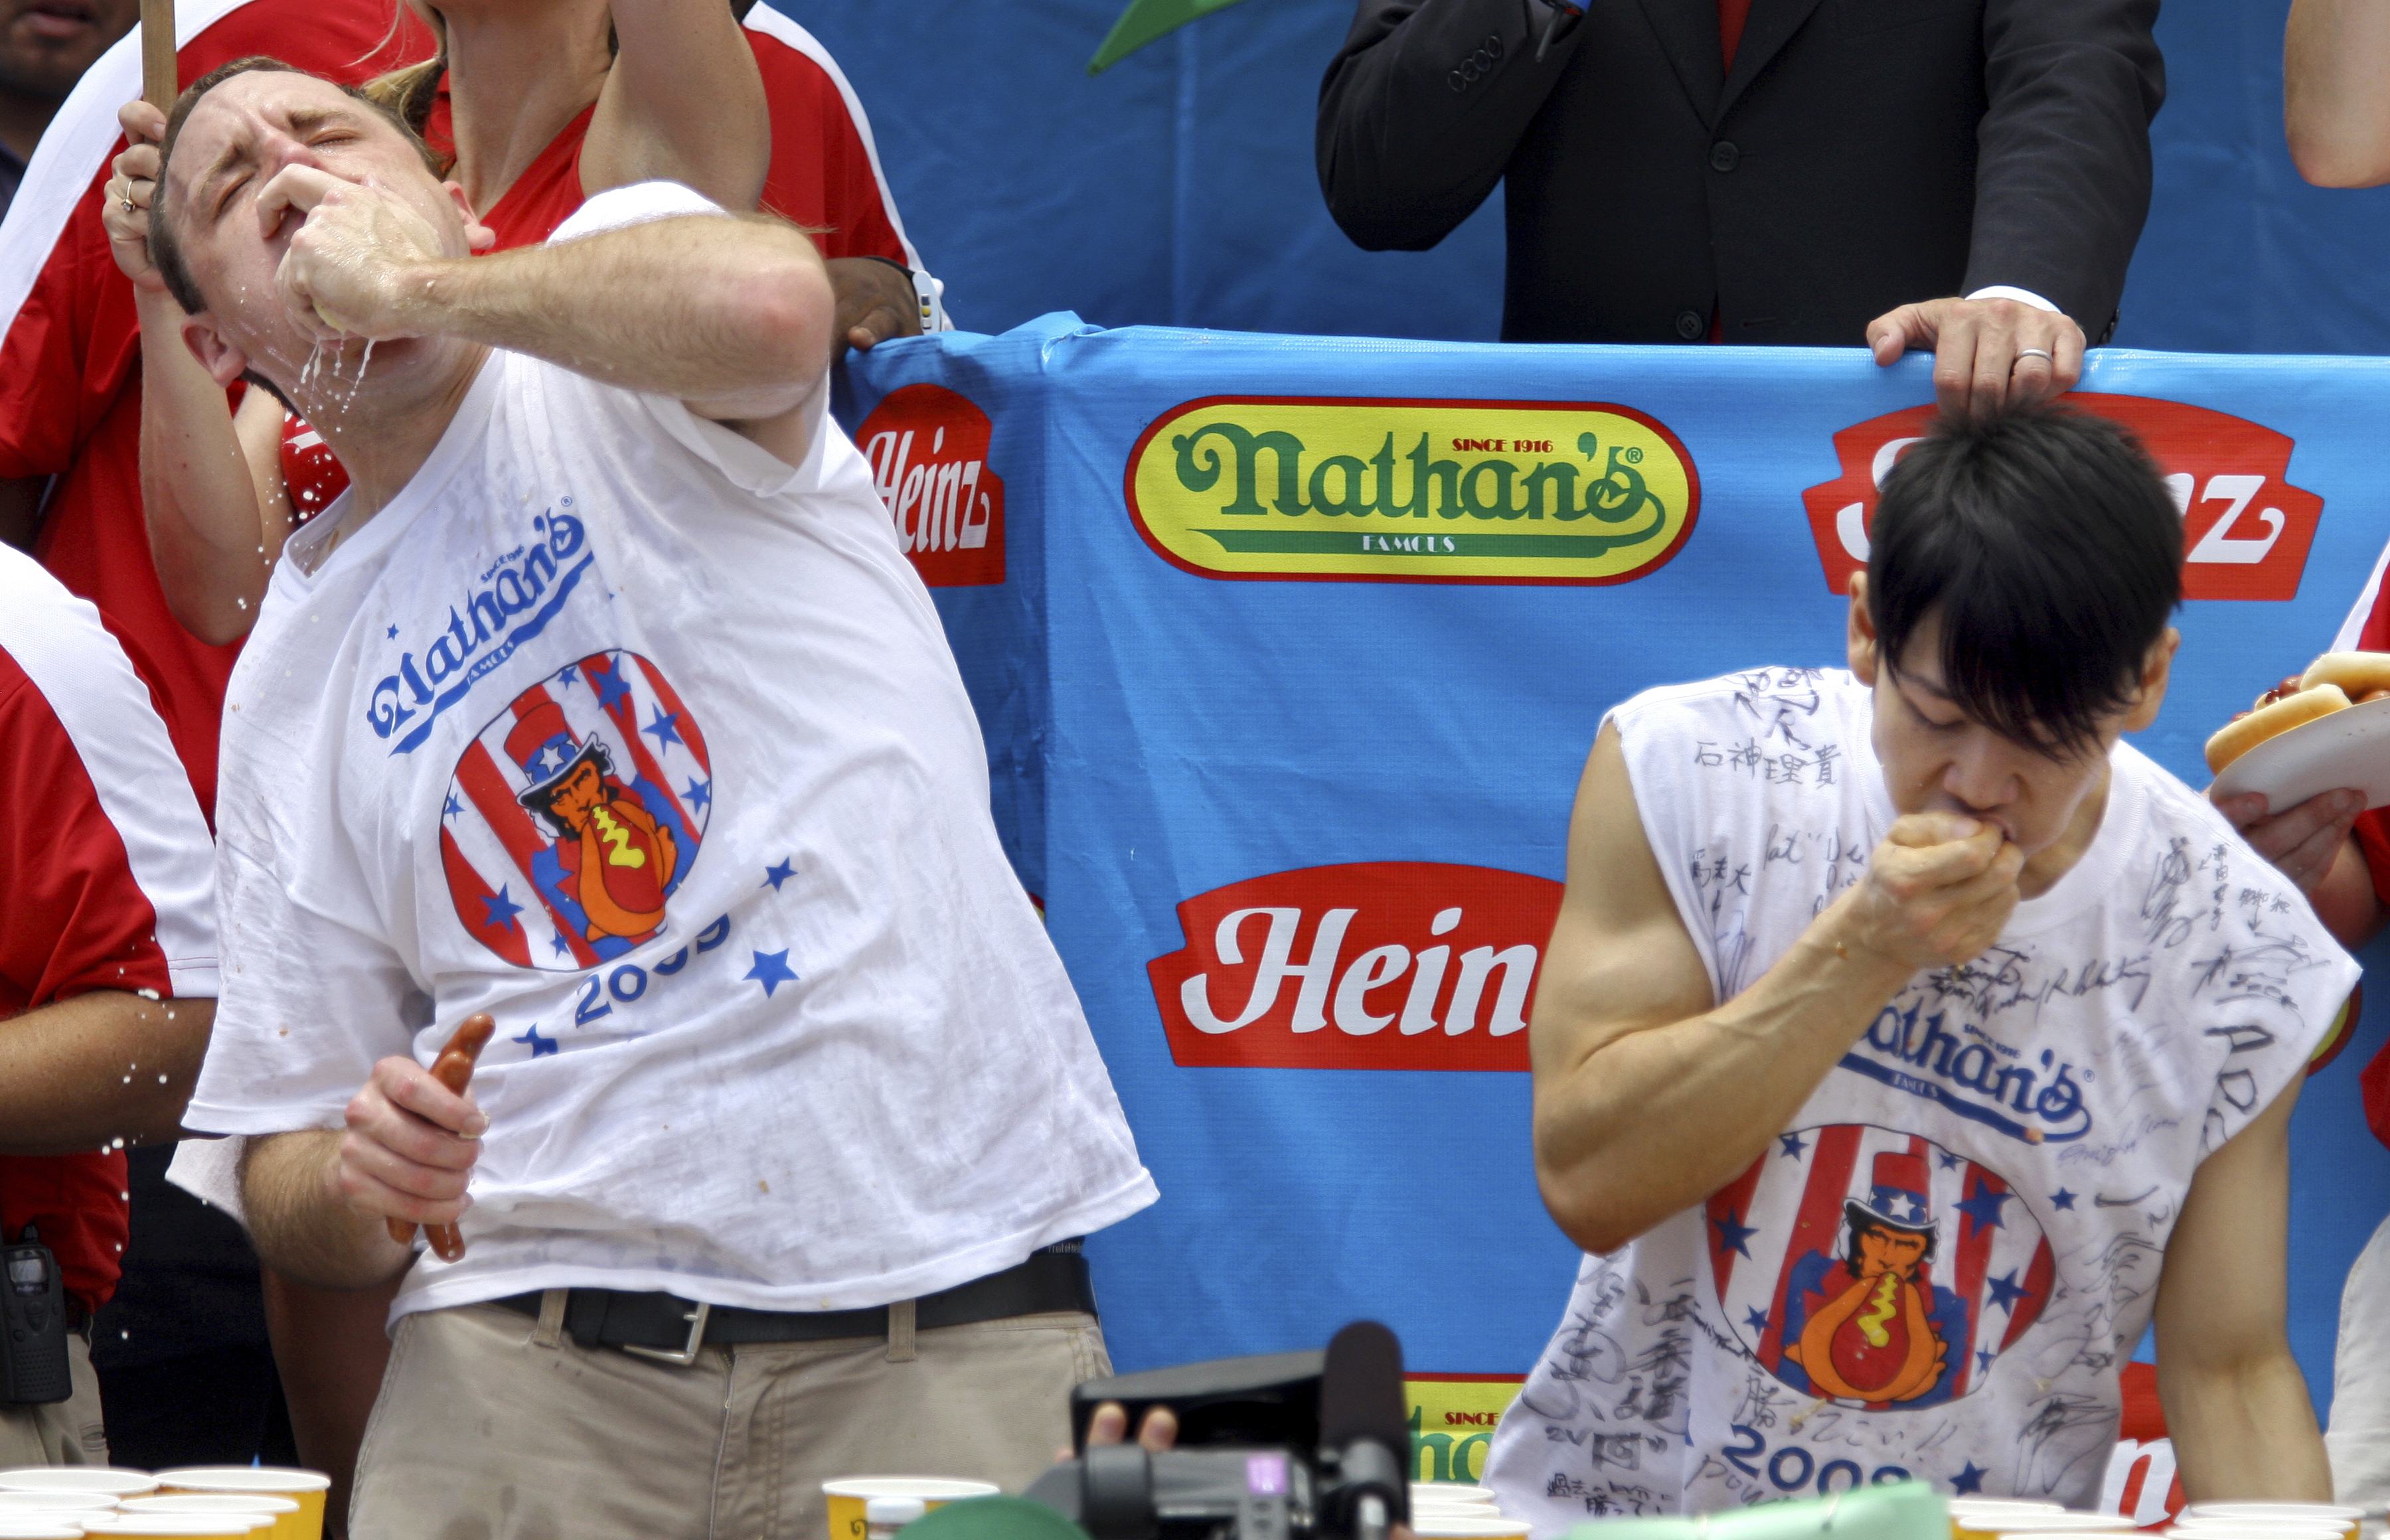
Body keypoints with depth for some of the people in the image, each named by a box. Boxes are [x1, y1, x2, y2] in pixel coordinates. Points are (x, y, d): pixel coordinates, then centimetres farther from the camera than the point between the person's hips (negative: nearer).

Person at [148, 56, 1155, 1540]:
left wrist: (416, 282, -8)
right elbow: (286, 1166, 16)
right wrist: (363, 1180, -9)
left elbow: (770, 303, -22)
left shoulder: (607, 322, 6)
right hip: (529, 1351, 3)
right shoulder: (284, 681, 15)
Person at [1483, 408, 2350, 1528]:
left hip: (1989, 1532, 0)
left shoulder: (2237, 959, -5)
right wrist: (1860, 955, -18)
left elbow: (2228, 1370, 1)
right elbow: (1587, 1182, -10)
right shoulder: (1690, 771, -6)